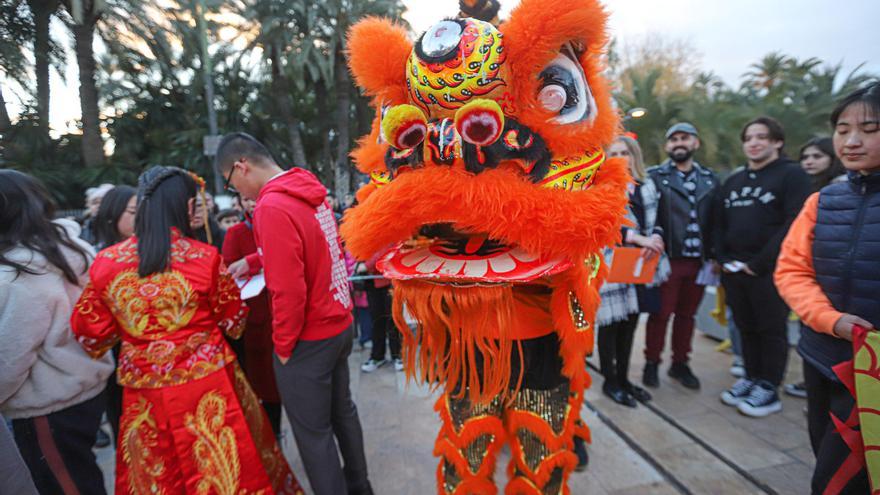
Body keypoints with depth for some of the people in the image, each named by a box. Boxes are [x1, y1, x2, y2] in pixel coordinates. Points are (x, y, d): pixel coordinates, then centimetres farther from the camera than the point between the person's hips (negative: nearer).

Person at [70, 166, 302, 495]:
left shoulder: (106, 263, -7)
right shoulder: (204, 257, -15)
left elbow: (91, 333, 4)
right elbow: (233, 321, -2)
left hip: (144, 391, 3)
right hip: (206, 385, -3)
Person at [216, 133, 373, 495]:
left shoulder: (272, 207, -23)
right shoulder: (310, 191, 4)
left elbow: (288, 290, -25)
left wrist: (283, 346, -11)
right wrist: (252, 261, 19)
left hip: (308, 339, -9)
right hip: (339, 325, 9)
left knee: (314, 433, 9)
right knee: (341, 410, 24)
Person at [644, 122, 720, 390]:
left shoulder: (710, 179, 12)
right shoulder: (655, 176, -1)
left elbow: (716, 220, 11)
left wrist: (714, 256, 4)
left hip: (698, 261, 4)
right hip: (667, 259, -4)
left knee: (687, 314, 13)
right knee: (660, 314, 4)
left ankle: (680, 363, 27)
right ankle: (651, 363, 19)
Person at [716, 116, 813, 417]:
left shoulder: (792, 175, -3)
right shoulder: (733, 181, 18)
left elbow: (794, 223, -13)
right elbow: (720, 224, 17)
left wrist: (760, 263, -16)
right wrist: (724, 259, 3)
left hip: (769, 271, -6)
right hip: (734, 271, 6)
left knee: (771, 330, 3)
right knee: (746, 328, 13)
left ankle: (769, 388, 14)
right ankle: (752, 378, 25)